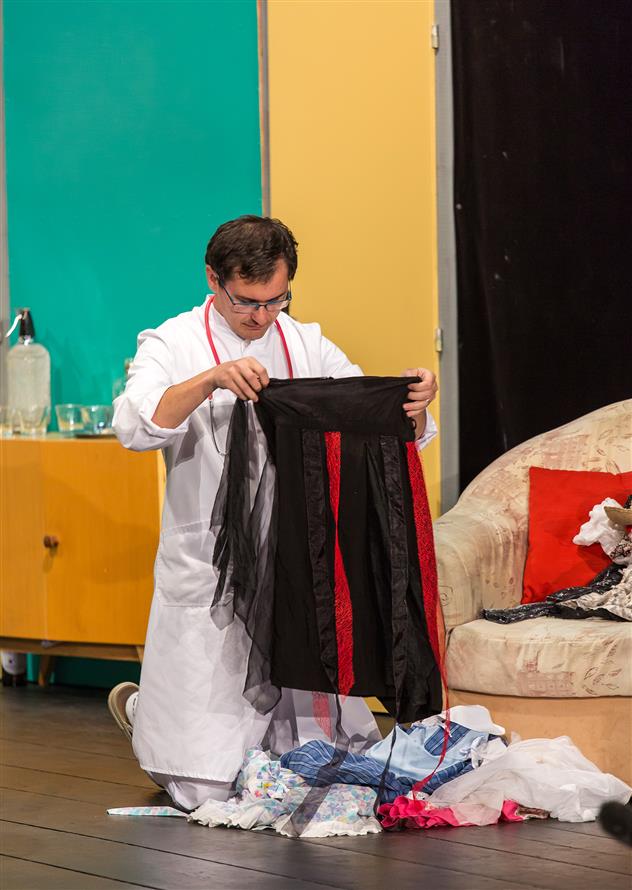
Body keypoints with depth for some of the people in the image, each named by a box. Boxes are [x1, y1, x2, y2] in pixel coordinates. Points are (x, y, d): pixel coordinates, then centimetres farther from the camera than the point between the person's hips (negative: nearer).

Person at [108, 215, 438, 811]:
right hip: (208, 579, -4)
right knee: (207, 789, -1)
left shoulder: (309, 347, 9)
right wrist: (209, 381, -36)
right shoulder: (172, 346, -3)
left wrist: (414, 405, -18)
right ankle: (142, 708, 29)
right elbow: (134, 427, -21)